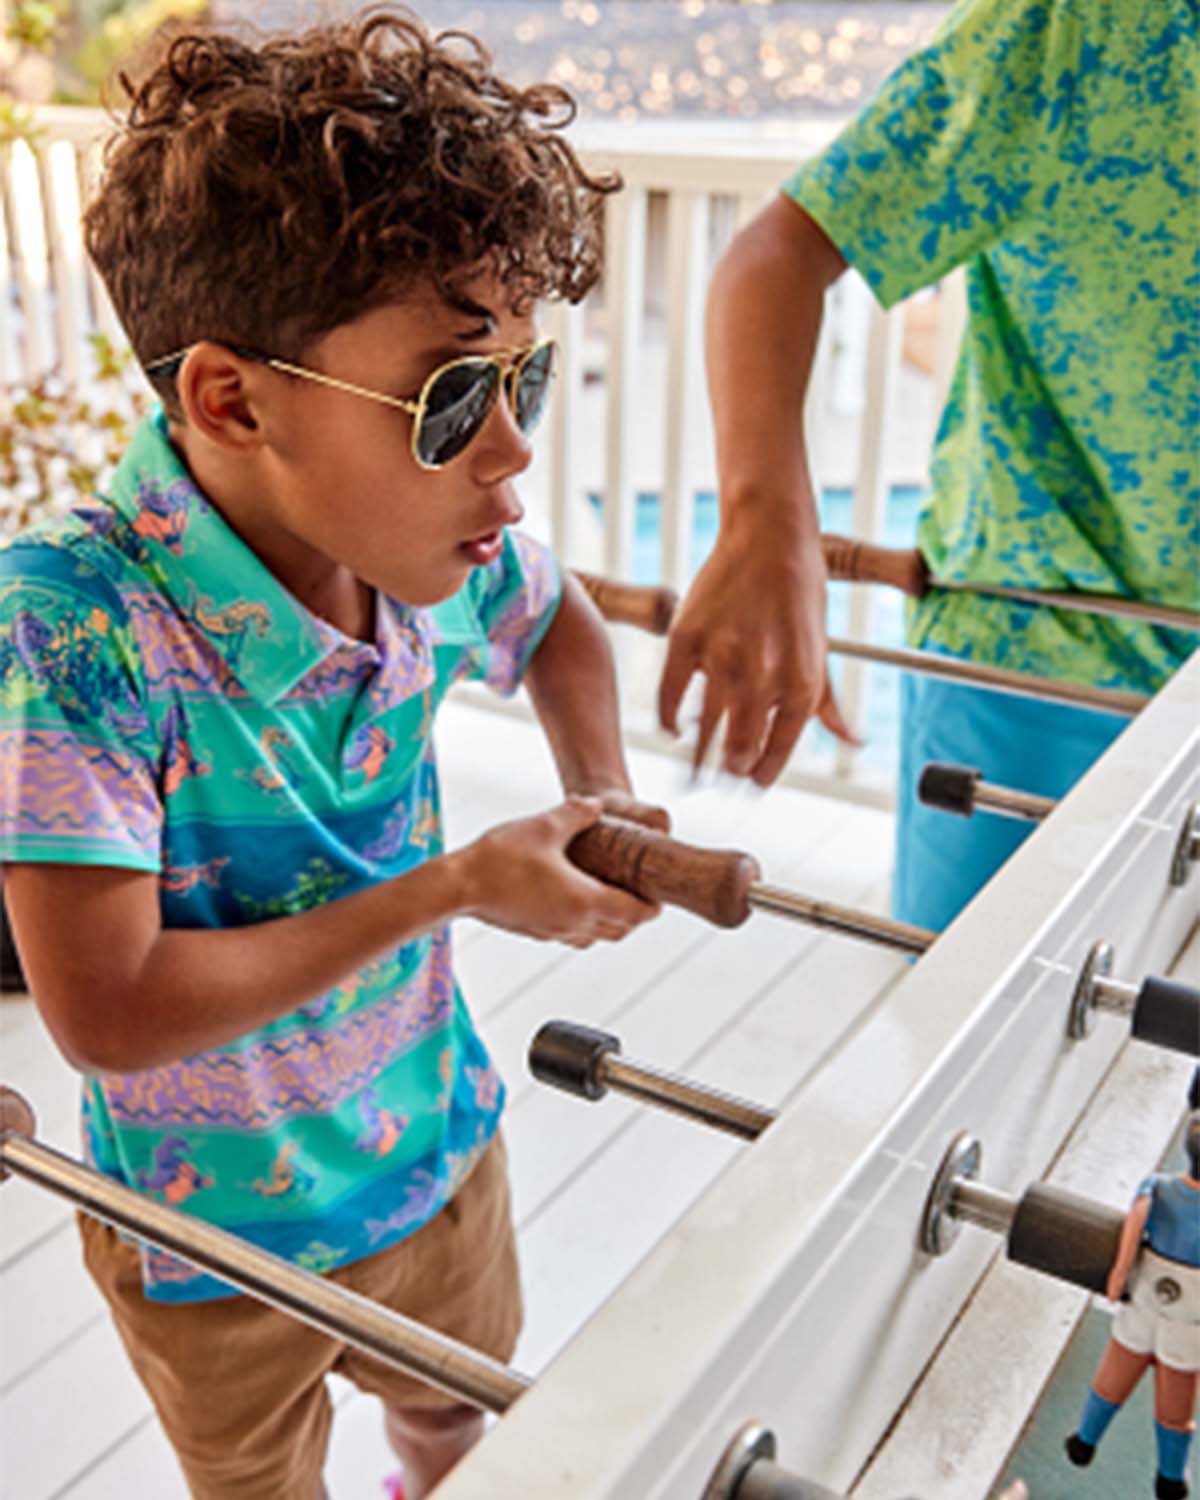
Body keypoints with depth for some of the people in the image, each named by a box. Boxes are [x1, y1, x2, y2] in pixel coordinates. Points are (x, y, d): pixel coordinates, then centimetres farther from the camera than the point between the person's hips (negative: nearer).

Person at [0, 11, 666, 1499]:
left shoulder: (431, 539, -16)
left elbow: (557, 623, 8)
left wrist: (603, 795, -10)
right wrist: (453, 887, -29)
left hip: (437, 1143, 5)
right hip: (218, 1242, -4)